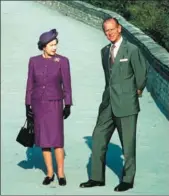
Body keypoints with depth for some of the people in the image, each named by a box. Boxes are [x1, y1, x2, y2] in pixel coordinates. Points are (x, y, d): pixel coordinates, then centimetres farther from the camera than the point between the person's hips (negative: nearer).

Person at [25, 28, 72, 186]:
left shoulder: (63, 61, -5)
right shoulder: (34, 61, 1)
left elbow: (66, 85, -3)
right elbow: (30, 84, 5)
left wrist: (68, 105, -6)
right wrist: (28, 105, 2)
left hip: (55, 104, -2)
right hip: (38, 104, 2)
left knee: (57, 140, -8)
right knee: (43, 140, 5)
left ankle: (60, 174, 4)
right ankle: (49, 173, 15)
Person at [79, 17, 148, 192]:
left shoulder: (132, 50, -8)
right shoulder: (105, 51, 11)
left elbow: (141, 73, -1)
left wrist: (137, 91, 10)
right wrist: (111, 92, 14)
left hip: (126, 103, -6)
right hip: (108, 103, 6)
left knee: (128, 143, 2)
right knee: (98, 138, 7)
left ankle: (128, 179, 14)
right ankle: (97, 177, 16)